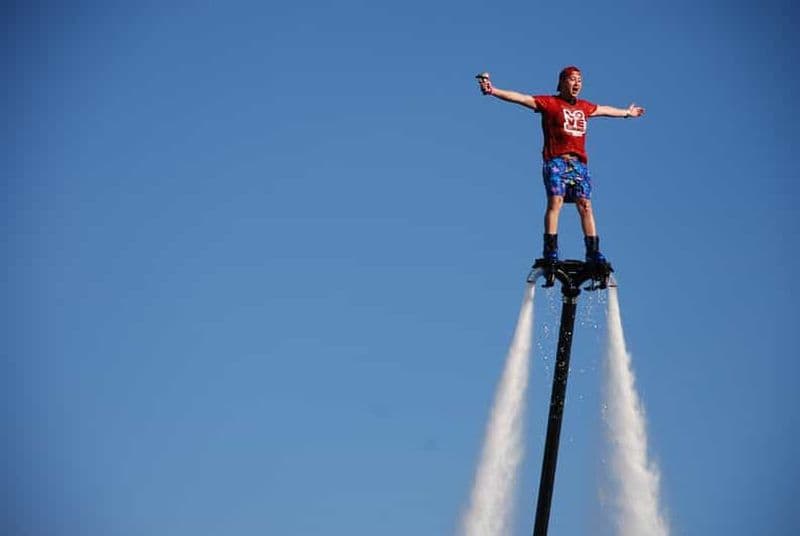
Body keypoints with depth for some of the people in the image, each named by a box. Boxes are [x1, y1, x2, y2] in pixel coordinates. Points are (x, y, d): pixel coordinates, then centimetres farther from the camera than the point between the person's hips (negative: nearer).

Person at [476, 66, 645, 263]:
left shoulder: (584, 107, 19)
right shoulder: (549, 103, 2)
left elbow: (605, 110, 38)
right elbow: (520, 98, -8)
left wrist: (627, 113, 54)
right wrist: (493, 91, -19)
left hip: (579, 162, 5)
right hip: (556, 160, -5)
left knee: (585, 206, -2)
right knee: (555, 201, -15)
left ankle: (593, 252, -1)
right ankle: (550, 250, -16)